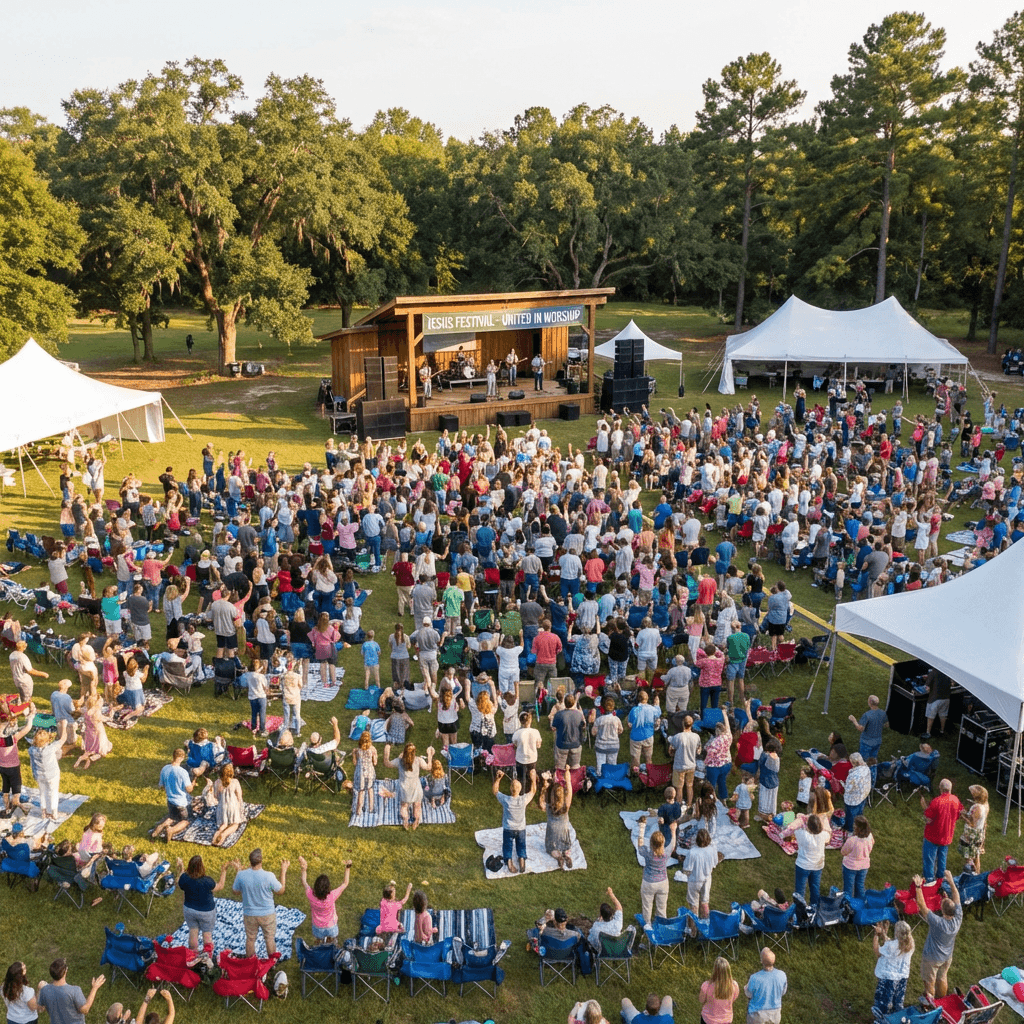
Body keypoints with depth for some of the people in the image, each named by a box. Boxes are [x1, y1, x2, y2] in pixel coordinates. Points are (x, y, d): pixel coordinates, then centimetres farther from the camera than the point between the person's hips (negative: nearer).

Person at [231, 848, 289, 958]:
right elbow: (281, 890, -9)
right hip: (267, 914, -2)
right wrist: (284, 871, -1)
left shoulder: (241, 875, -20)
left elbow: (234, 890, 0)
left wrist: (237, 871, 7)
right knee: (269, 938, 18)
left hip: (249, 915, 2)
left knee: (250, 939, 21)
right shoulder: (268, 876, -26)